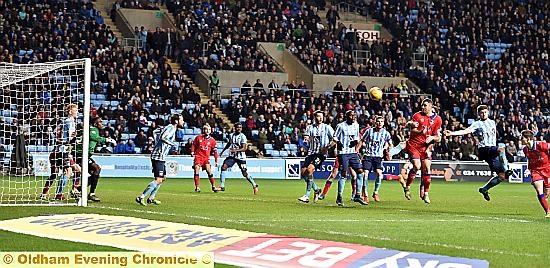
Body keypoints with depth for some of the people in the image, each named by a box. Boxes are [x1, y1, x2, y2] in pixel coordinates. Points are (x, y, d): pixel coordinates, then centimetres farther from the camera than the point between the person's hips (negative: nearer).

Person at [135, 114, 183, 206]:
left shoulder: (171, 128, 16)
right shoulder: (171, 128, -13)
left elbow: (156, 131, 28)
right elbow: (163, 137, -31)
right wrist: (173, 144, -22)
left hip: (161, 157, 11)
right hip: (158, 157, -11)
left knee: (163, 178, 19)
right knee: (158, 180, -14)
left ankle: (151, 198, 25)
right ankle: (141, 197, -13)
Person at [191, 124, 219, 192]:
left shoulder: (212, 140, 2)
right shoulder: (198, 138, 1)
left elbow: (215, 151, 6)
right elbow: (193, 145, 14)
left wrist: (216, 161, 5)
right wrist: (192, 152, -2)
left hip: (206, 158, 0)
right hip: (198, 156, 0)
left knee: (209, 170, -13)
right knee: (197, 169, -14)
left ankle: (213, 187, -3)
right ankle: (197, 187, -9)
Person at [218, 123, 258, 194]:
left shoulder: (243, 137, -11)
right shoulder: (231, 135, 4)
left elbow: (244, 148, -18)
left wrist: (236, 150, -31)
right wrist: (223, 151, 24)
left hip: (240, 157, -5)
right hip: (232, 156, 5)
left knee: (245, 173, -5)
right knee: (223, 167, -12)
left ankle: (254, 185, 16)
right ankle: (222, 186, -6)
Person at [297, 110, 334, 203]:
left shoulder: (327, 128, 1)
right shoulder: (310, 127, 11)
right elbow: (306, 137, -2)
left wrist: (327, 147, -15)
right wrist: (306, 137, -26)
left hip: (321, 154, -5)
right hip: (311, 153, 5)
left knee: (309, 170, -22)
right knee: (303, 172, -4)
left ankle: (307, 196, -16)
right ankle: (316, 189, 20)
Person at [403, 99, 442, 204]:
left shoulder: (437, 119, 4)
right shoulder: (417, 116, -2)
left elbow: (438, 137, 7)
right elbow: (412, 131, -10)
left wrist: (432, 137, -15)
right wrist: (420, 132, -31)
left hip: (425, 147, 3)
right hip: (413, 145, -3)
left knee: (426, 168, -7)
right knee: (417, 166, -19)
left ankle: (425, 193, 4)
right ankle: (407, 187, 0)